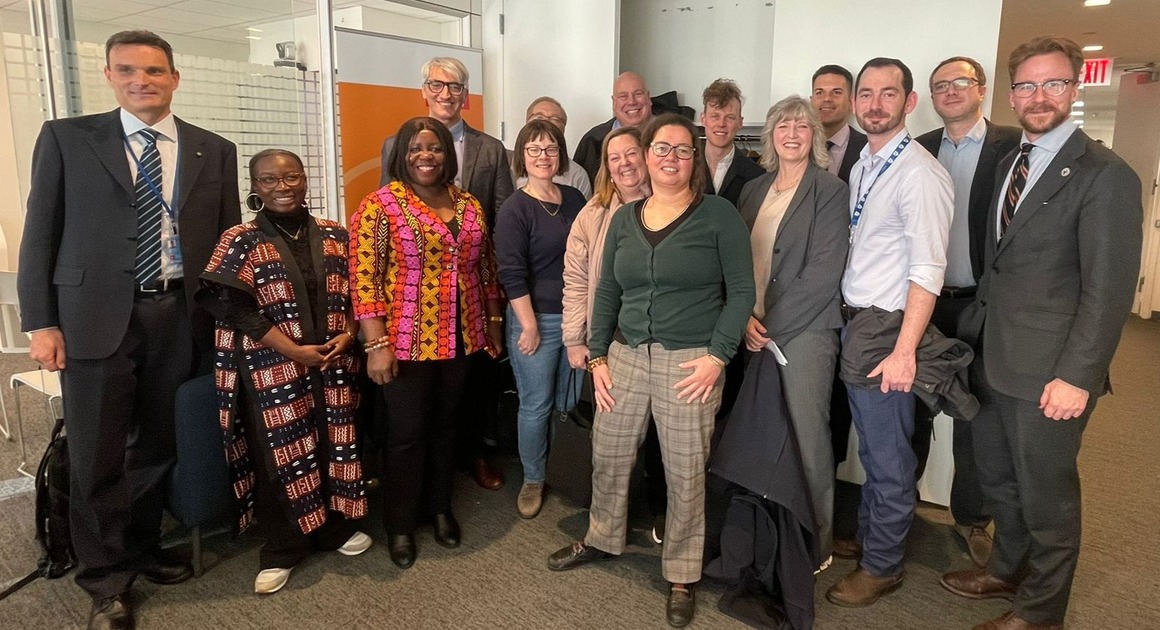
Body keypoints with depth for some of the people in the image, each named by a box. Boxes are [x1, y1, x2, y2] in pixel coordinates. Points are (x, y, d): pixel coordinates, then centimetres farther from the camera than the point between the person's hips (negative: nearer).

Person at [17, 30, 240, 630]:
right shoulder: (65, 137, 3)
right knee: (96, 457, 5)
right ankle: (107, 581, 23)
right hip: (95, 317, -2)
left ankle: (143, 548, 35)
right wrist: (41, 323, -4)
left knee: (159, 445, 14)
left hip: (180, 318, 2)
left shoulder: (214, 151, 7)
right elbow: (40, 235, 2)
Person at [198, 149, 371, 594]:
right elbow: (233, 308, -12)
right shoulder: (240, 241, -6)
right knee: (280, 454, 5)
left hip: (333, 364, 4)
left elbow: (355, 292, 10)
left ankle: (335, 528, 33)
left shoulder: (335, 236, 5)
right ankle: (282, 551, 22)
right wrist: (294, 351, -17)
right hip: (272, 369, -3)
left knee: (333, 445, 13)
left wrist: (348, 335, -8)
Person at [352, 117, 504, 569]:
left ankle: (440, 507, 35)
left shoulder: (469, 206, 7)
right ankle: (400, 525, 25)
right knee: (406, 433, 7)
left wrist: (494, 322, 13)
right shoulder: (379, 206, -9)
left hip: (460, 339, 5)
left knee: (445, 425, 17)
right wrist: (376, 344, -19)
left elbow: (485, 269, 14)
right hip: (406, 340, -5)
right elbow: (364, 279, -14)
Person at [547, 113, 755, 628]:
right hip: (625, 355, 5)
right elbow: (607, 292, 11)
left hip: (690, 361, -4)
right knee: (607, 456, 14)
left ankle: (681, 575, 26)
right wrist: (597, 356, 4)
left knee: (685, 474, 6)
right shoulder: (624, 219, 9)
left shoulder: (719, 215, -4)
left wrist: (717, 356, -13)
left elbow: (740, 291, -6)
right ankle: (602, 539, 40)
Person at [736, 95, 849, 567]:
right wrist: (745, 317, -3)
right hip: (755, 330, 5)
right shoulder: (753, 190, 15)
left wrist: (770, 323, -12)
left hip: (804, 330, -4)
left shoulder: (831, 192, -2)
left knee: (807, 435, -4)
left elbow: (823, 273, -10)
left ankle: (817, 540, 14)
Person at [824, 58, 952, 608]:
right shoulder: (862, 166, 11)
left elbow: (927, 271, -19)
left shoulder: (919, 173, -14)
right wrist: (850, 328, 9)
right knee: (871, 451, 21)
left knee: (888, 458, 7)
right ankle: (867, 537, 39)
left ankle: (882, 566, 25)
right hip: (854, 321, 8)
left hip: (887, 328, -8)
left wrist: (904, 351, -22)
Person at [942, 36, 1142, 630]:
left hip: (1048, 370, -7)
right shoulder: (1008, 162, 11)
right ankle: (1008, 569, 43)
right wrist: (972, 330, 8)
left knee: (1046, 494, 9)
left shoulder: (1105, 175, -12)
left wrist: (1077, 376, -19)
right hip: (991, 357, 7)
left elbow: (1109, 289, -15)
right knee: (997, 480, 21)